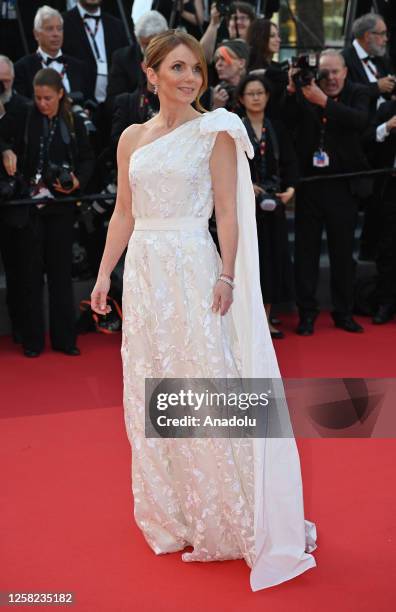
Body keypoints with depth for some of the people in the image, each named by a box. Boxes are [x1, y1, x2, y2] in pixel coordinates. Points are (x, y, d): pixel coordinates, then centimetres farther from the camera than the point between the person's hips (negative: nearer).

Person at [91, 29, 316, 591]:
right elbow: (124, 214, 14)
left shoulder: (215, 132, -1)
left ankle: (225, 519, 9)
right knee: (149, 394, 9)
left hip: (193, 269, -5)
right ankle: (170, 516, 24)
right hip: (144, 272, 5)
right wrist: (105, 272, 7)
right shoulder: (132, 139, 11)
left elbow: (228, 212, -6)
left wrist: (226, 276, -15)